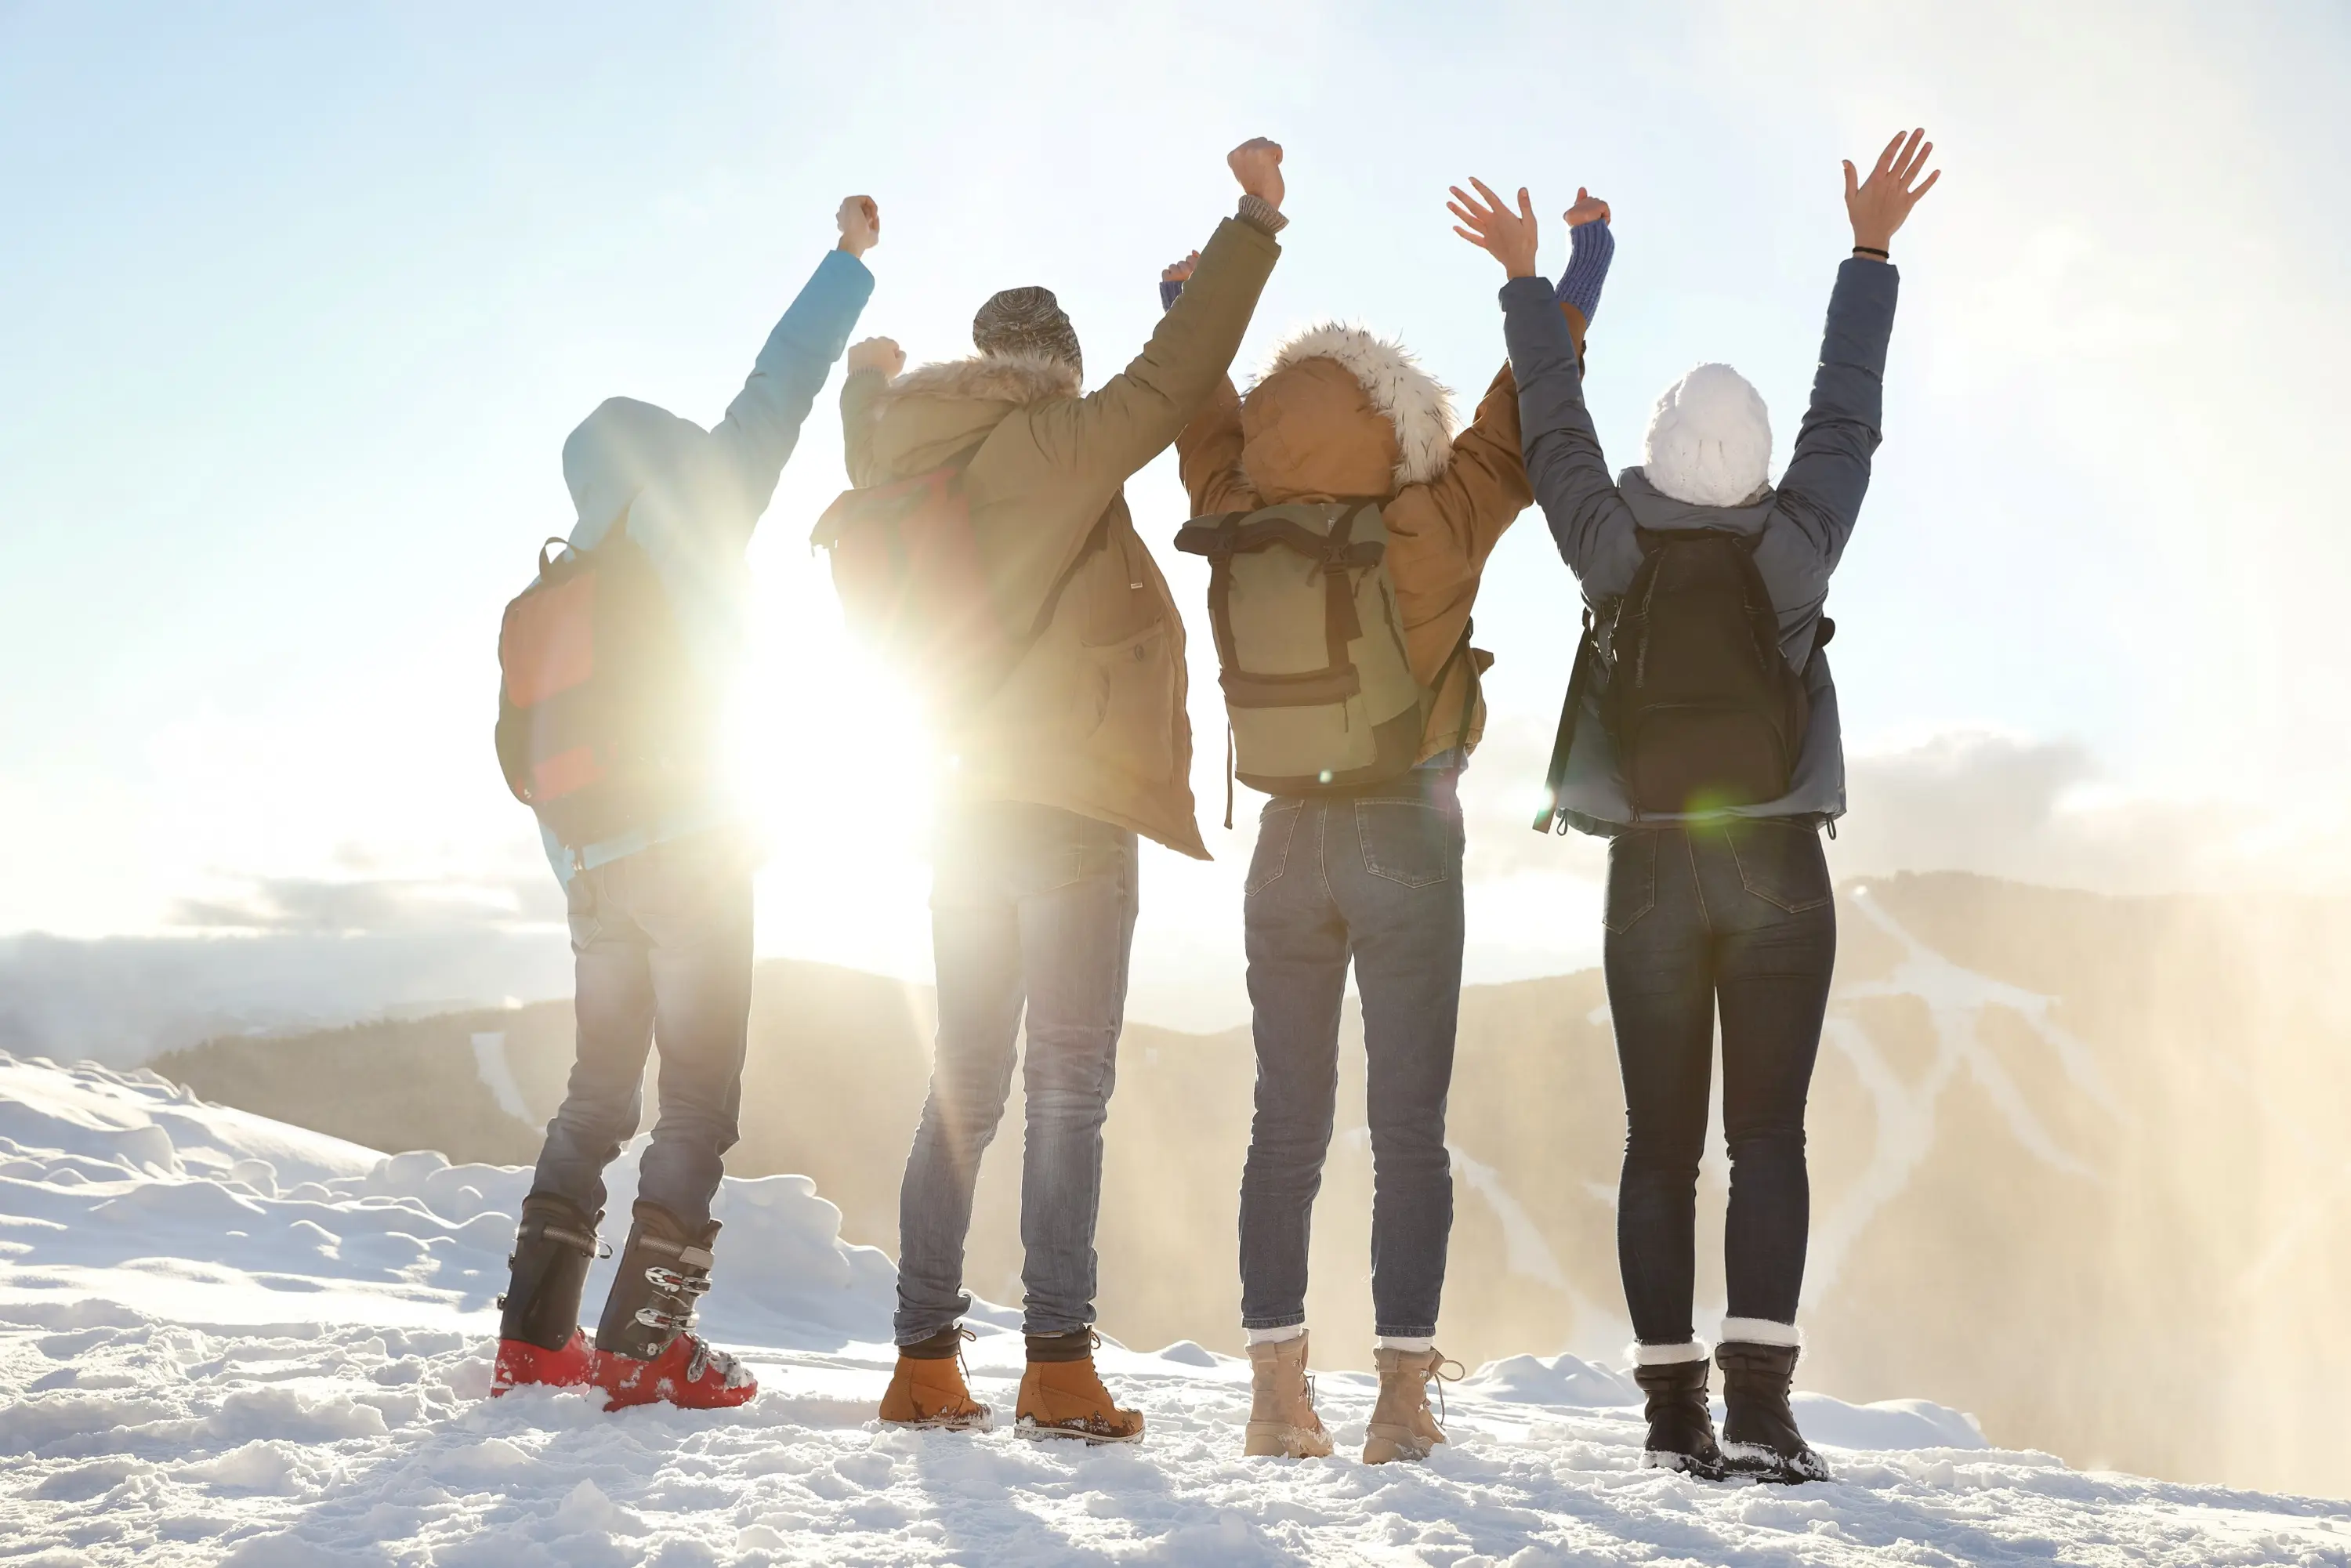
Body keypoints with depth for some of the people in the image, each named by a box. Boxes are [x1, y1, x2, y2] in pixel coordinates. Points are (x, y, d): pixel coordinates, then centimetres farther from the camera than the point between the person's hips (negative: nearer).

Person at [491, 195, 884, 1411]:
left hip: (595, 866, 7)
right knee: (699, 1101, -3)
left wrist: (577, 862, 17)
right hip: (691, 852, -6)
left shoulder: (556, 592, 14)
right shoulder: (692, 522, -2)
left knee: (599, 1095, 15)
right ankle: (643, 1344, -7)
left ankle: (535, 1335, 14)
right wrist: (849, 260, 5)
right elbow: (772, 397, -2)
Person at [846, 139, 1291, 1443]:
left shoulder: (912, 460, 11)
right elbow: (1173, 377, -10)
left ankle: (924, 1362, 12)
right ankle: (1058, 1368, -7)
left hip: (965, 808, 7)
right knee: (1068, 1090, -4)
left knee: (964, 1089, 11)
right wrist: (1253, 219, -1)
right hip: (1071, 808, -7)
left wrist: (868, 376, 52)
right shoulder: (1060, 441, -7)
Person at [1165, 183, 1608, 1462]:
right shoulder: (1437, 530, -12)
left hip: (1289, 842, 3)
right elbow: (1525, 410, -2)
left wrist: (1188, 309, 30)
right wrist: (1582, 266, 10)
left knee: (1286, 1123, 8)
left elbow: (1206, 430, 14)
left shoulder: (1244, 531, -4)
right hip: (1407, 841, -3)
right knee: (1409, 1127, 1)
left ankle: (1278, 1392, 9)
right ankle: (1402, 1394, 1)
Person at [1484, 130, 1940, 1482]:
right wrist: (1871, 254, 12)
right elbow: (1848, 416, 4)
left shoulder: (1613, 548, -4)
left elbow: (1555, 426, 7)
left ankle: (1675, 1408, 6)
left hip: (1652, 873, 1)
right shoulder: (1796, 544, -6)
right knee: (1771, 1138, -3)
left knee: (1660, 1147, 5)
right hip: (1778, 867, -1)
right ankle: (1760, 1403, -13)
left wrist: (1528, 282, 18)